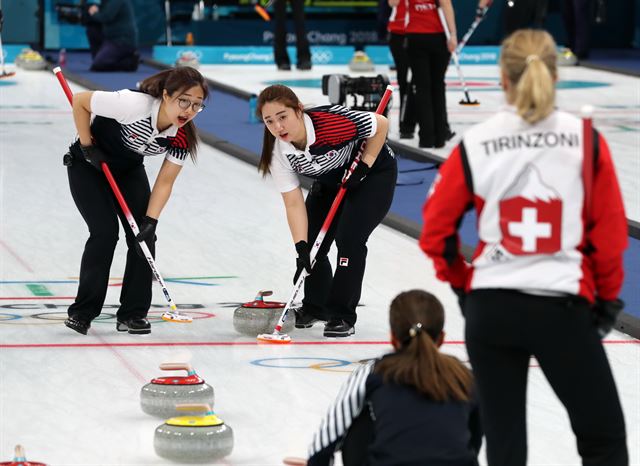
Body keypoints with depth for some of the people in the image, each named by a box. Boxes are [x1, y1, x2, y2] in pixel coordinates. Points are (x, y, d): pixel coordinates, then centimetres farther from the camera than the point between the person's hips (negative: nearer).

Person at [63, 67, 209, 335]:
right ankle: (82, 313, -4)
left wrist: (151, 222, -26)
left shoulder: (183, 138, -21)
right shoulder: (134, 105, -38)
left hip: (129, 169, 5)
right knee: (105, 232, -15)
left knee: (144, 236, -7)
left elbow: (164, 182, -15)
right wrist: (87, 146, -21)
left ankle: (133, 314, 2)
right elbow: (80, 101, -25)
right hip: (89, 164, -5)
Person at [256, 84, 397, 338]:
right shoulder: (279, 152, -24)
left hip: (373, 172, -5)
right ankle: (316, 306, 25)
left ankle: (343, 316, -8)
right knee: (311, 244, 0)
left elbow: (381, 125, -23)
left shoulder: (332, 121, -39)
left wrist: (363, 165, -22)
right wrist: (301, 247, -28)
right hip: (330, 181, 5)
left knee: (348, 239, -19)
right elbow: (294, 204, -20)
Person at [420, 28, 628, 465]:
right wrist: (608, 296, 13)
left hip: (490, 309, 2)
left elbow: (436, 229, 3)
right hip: (562, 308, -2)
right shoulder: (586, 140, -6)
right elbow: (610, 232, -2)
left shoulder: (475, 144, -3)